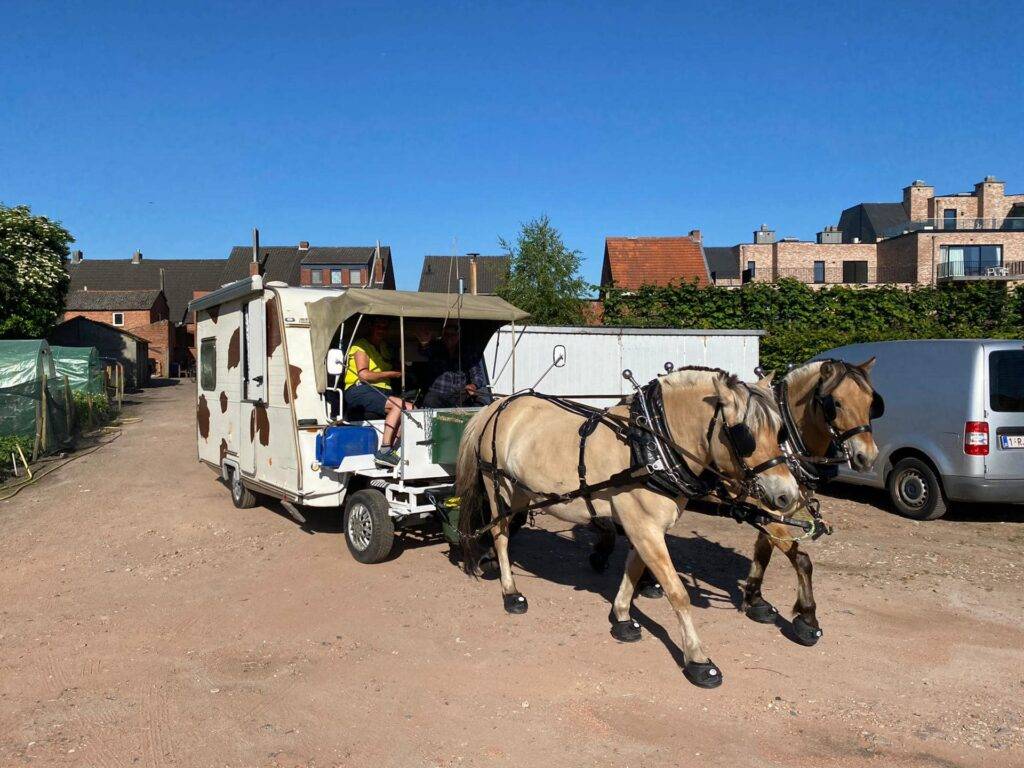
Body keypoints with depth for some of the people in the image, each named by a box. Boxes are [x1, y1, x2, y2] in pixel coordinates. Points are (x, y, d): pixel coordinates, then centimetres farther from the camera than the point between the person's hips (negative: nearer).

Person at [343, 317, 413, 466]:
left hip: (382, 391, 8)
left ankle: (391, 449, -23)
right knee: (399, 405, -30)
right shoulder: (361, 346, 2)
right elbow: (364, 375, -12)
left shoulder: (383, 348, 29)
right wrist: (390, 373, -5)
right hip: (359, 390, -8)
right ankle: (384, 451, -34)